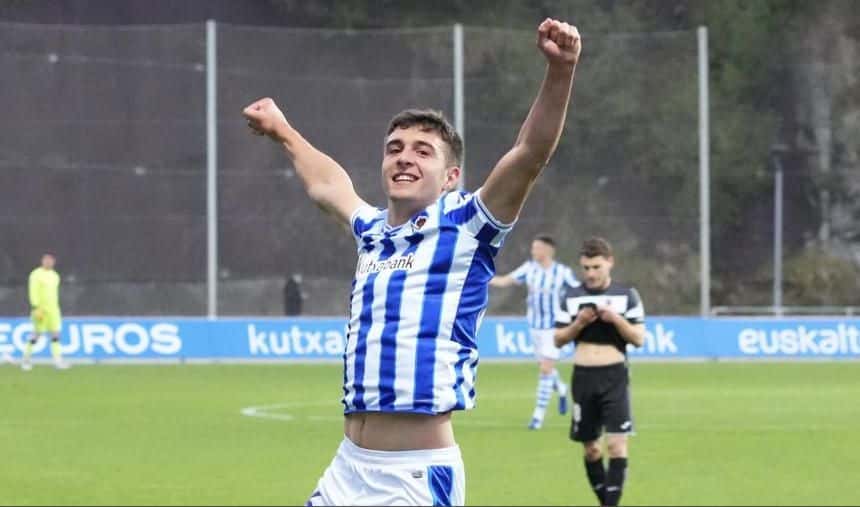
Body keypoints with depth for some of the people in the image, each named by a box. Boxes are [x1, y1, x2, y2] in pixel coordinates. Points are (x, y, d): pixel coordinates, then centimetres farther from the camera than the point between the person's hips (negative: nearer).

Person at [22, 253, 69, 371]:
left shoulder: (54, 276, 15)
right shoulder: (36, 275, -7)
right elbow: (33, 292, -13)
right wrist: (36, 308, -21)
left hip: (53, 309, 6)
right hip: (41, 309, -6)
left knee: (55, 334, -2)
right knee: (37, 334, -4)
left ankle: (58, 360, -6)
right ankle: (25, 359, 10)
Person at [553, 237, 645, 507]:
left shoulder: (626, 295, 2)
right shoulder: (571, 296, 7)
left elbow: (639, 339, -1)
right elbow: (558, 339, 8)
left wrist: (615, 319, -17)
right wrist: (579, 323, -10)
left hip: (615, 376, -3)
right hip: (583, 376, 3)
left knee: (617, 443, -13)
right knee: (590, 446, 8)